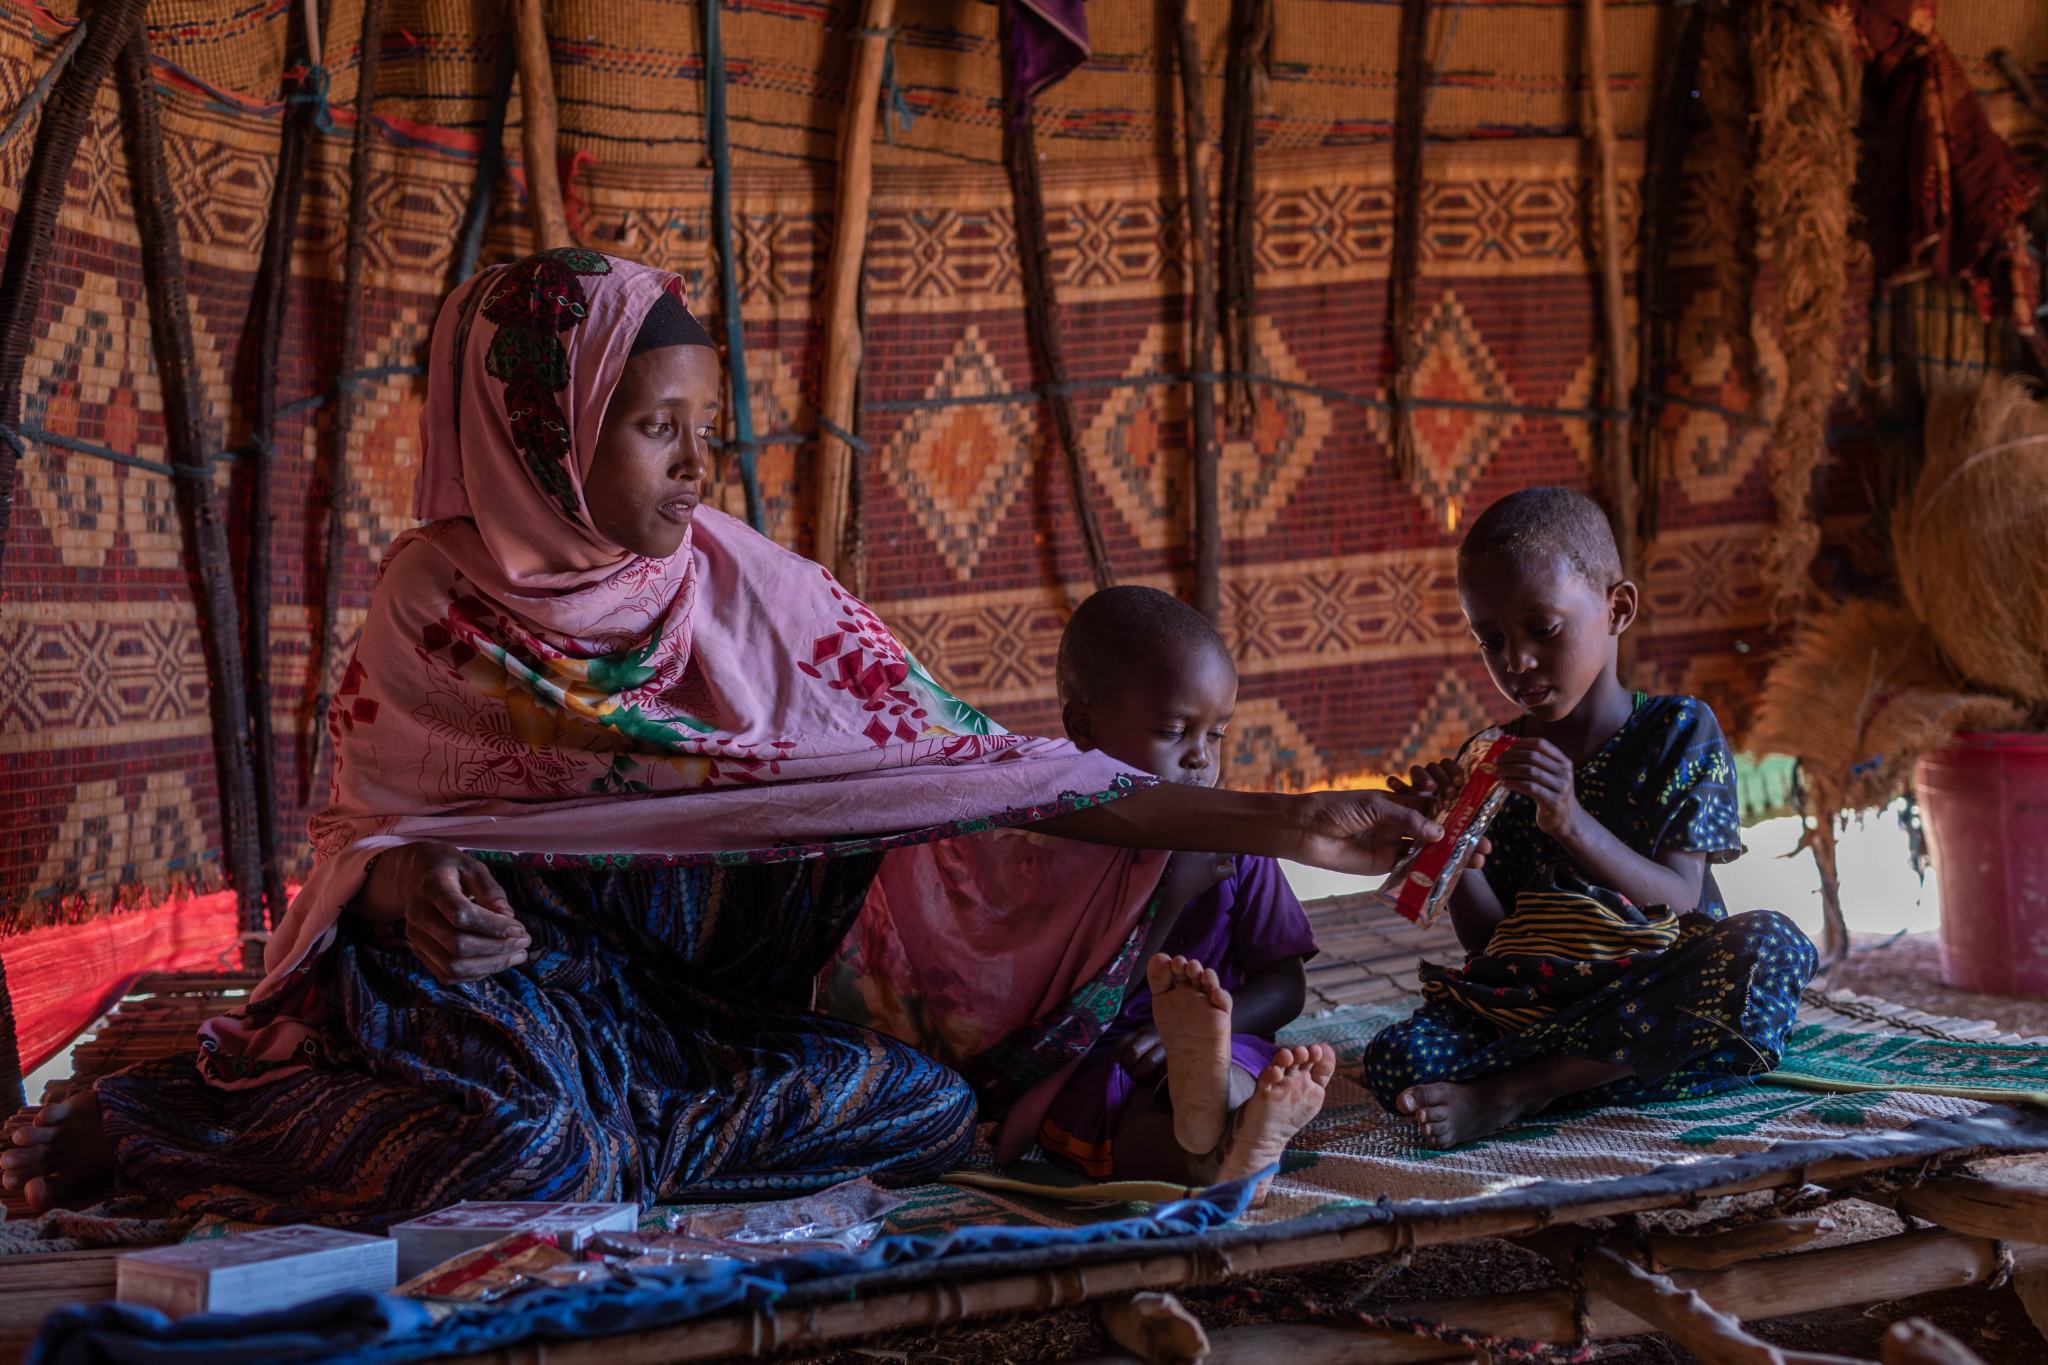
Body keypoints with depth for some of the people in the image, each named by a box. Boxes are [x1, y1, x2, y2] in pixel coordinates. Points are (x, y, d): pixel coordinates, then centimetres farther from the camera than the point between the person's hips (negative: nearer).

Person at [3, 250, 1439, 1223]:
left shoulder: (752, 590, -2)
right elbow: (357, 823, 3)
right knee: (531, 1155, -36)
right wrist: (409, 880, -23)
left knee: (928, 1104, -22)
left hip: (696, 997, 4)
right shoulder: (431, 595, -5)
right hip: (488, 965, -4)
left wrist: (1268, 821, -11)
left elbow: (972, 762, -5)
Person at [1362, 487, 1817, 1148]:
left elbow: (1679, 901, -10)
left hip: (1655, 999, 0)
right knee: (1395, 1057, -24)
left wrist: (1572, 823, -24)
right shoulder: (1489, 762, 8)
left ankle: (1513, 1088, -31)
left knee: (1774, 947, -34)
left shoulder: (1679, 730, 1)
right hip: (1524, 1003, 1)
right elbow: (1487, 939, 5)